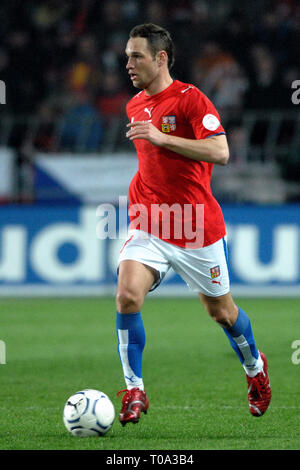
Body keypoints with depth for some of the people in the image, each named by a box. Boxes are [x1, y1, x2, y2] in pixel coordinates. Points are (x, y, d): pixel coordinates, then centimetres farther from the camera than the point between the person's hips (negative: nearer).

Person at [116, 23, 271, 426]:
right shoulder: (134, 106, 10)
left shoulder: (190, 99, -12)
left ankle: (255, 367, 40)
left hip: (198, 229, -5)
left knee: (220, 310, 11)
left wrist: (161, 137, -27)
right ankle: (134, 392, -11)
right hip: (149, 226, 5)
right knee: (127, 295, -19)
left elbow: (220, 152, -23)